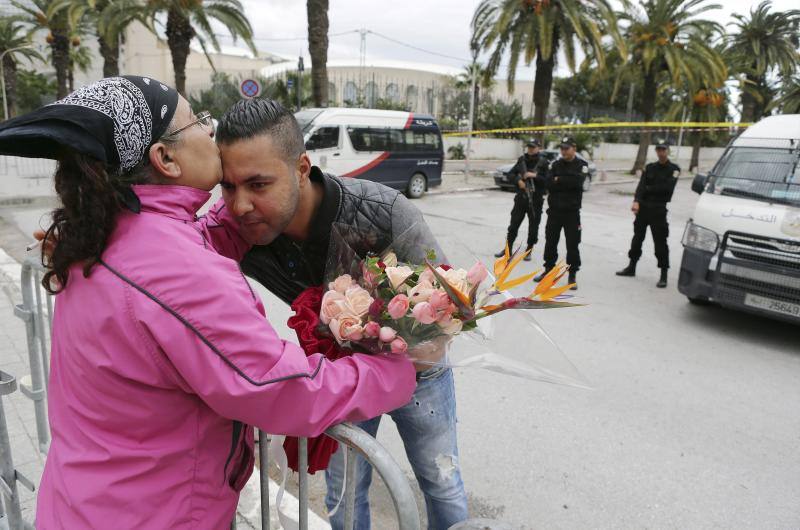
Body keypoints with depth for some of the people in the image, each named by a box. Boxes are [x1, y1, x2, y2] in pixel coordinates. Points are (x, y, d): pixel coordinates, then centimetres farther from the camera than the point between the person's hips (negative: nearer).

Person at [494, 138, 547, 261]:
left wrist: (535, 176, -21)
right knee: (513, 224, 7)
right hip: (521, 197, 3)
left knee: (533, 227, 6)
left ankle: (528, 251, 19)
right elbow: (511, 173, 10)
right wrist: (518, 180, -8)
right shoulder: (522, 159, 5)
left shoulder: (543, 162, -4)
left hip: (536, 200, -2)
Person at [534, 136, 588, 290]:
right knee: (550, 242, 11)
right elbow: (548, 183, -8)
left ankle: (572, 275, 10)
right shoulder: (555, 164, 8)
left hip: (572, 212, -3)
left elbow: (577, 182, -19)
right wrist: (568, 183, -14)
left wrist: (559, 180, -11)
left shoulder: (582, 165, -1)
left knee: (572, 244, 0)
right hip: (554, 210, 3)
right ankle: (548, 270, 25)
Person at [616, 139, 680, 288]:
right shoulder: (650, 167, 10)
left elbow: (667, 188, -15)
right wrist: (637, 201, -20)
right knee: (637, 238, 14)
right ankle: (631, 267, 29)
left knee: (660, 242, -5)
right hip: (643, 207, 5)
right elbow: (641, 185, -5)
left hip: (659, 210, -5)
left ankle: (664, 275, 0)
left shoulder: (674, 169, -1)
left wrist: (649, 189, -6)